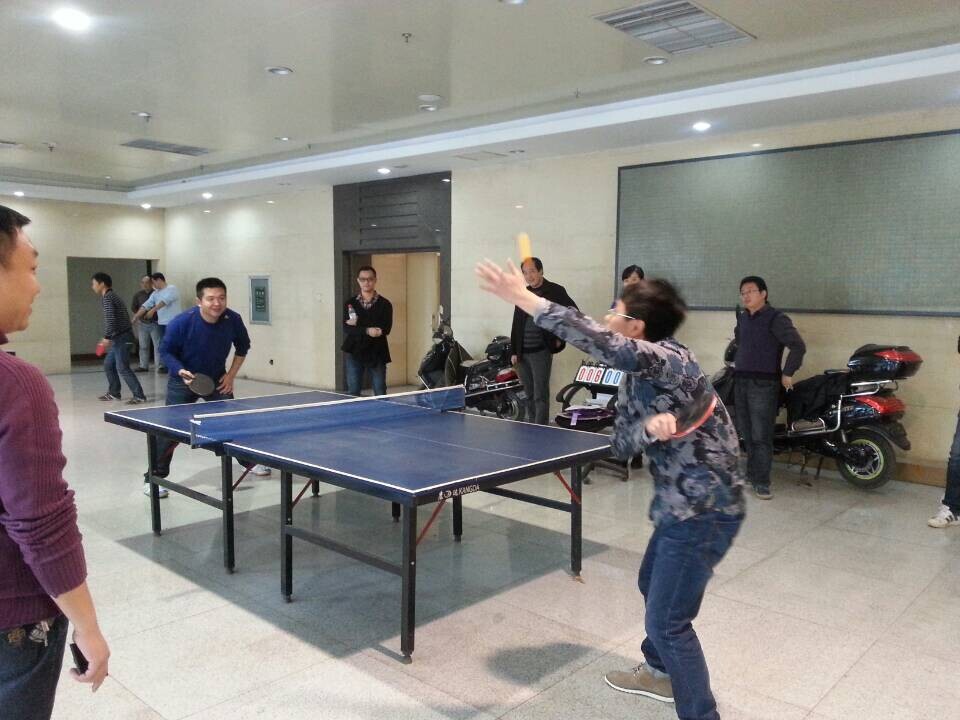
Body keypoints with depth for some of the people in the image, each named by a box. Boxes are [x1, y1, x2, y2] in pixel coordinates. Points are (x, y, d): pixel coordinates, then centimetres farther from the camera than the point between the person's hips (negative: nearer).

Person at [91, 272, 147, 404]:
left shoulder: (107, 297, -12)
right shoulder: (110, 296, 19)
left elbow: (110, 318, -24)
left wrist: (106, 337, -22)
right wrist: (109, 338, 26)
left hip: (122, 337, -10)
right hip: (119, 337, 10)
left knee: (122, 368, -11)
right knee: (108, 364, 18)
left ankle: (139, 396, -10)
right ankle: (114, 393, 26)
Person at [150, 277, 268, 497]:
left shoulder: (233, 320, -17)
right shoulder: (182, 322, -26)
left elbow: (243, 346, 2)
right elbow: (165, 351, -13)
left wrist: (231, 374, -3)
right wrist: (181, 371, -29)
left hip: (217, 380, 3)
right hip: (184, 380, -3)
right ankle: (154, 477, 7)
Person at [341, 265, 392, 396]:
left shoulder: (384, 304, 1)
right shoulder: (350, 304, 6)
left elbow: (386, 329, -12)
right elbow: (346, 328, -7)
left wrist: (358, 325, -12)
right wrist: (366, 330, -22)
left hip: (377, 354, -1)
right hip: (354, 353, 2)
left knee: (380, 394, 3)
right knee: (353, 394, 5)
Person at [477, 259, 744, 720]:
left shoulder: (671, 359, -23)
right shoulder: (634, 379, 6)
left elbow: (599, 341, -40)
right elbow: (621, 443, -2)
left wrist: (524, 299, -40)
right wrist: (650, 426, -25)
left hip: (706, 509, -10)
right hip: (682, 503, 10)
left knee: (667, 620, -4)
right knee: (652, 586, 27)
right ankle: (659, 672, 51)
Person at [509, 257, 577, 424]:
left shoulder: (555, 291, -3)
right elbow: (516, 325, 15)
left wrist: (561, 338, -4)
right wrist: (514, 351, 10)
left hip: (541, 352, -5)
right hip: (522, 353, 5)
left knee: (540, 396, -6)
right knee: (529, 395, 12)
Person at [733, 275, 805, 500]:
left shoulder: (776, 319, -10)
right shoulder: (742, 318, 14)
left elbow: (798, 346, -17)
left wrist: (787, 373, -15)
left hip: (764, 384, -7)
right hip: (741, 382, 7)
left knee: (761, 436, -7)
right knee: (746, 433, 13)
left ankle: (761, 482, -2)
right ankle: (751, 472, 25)